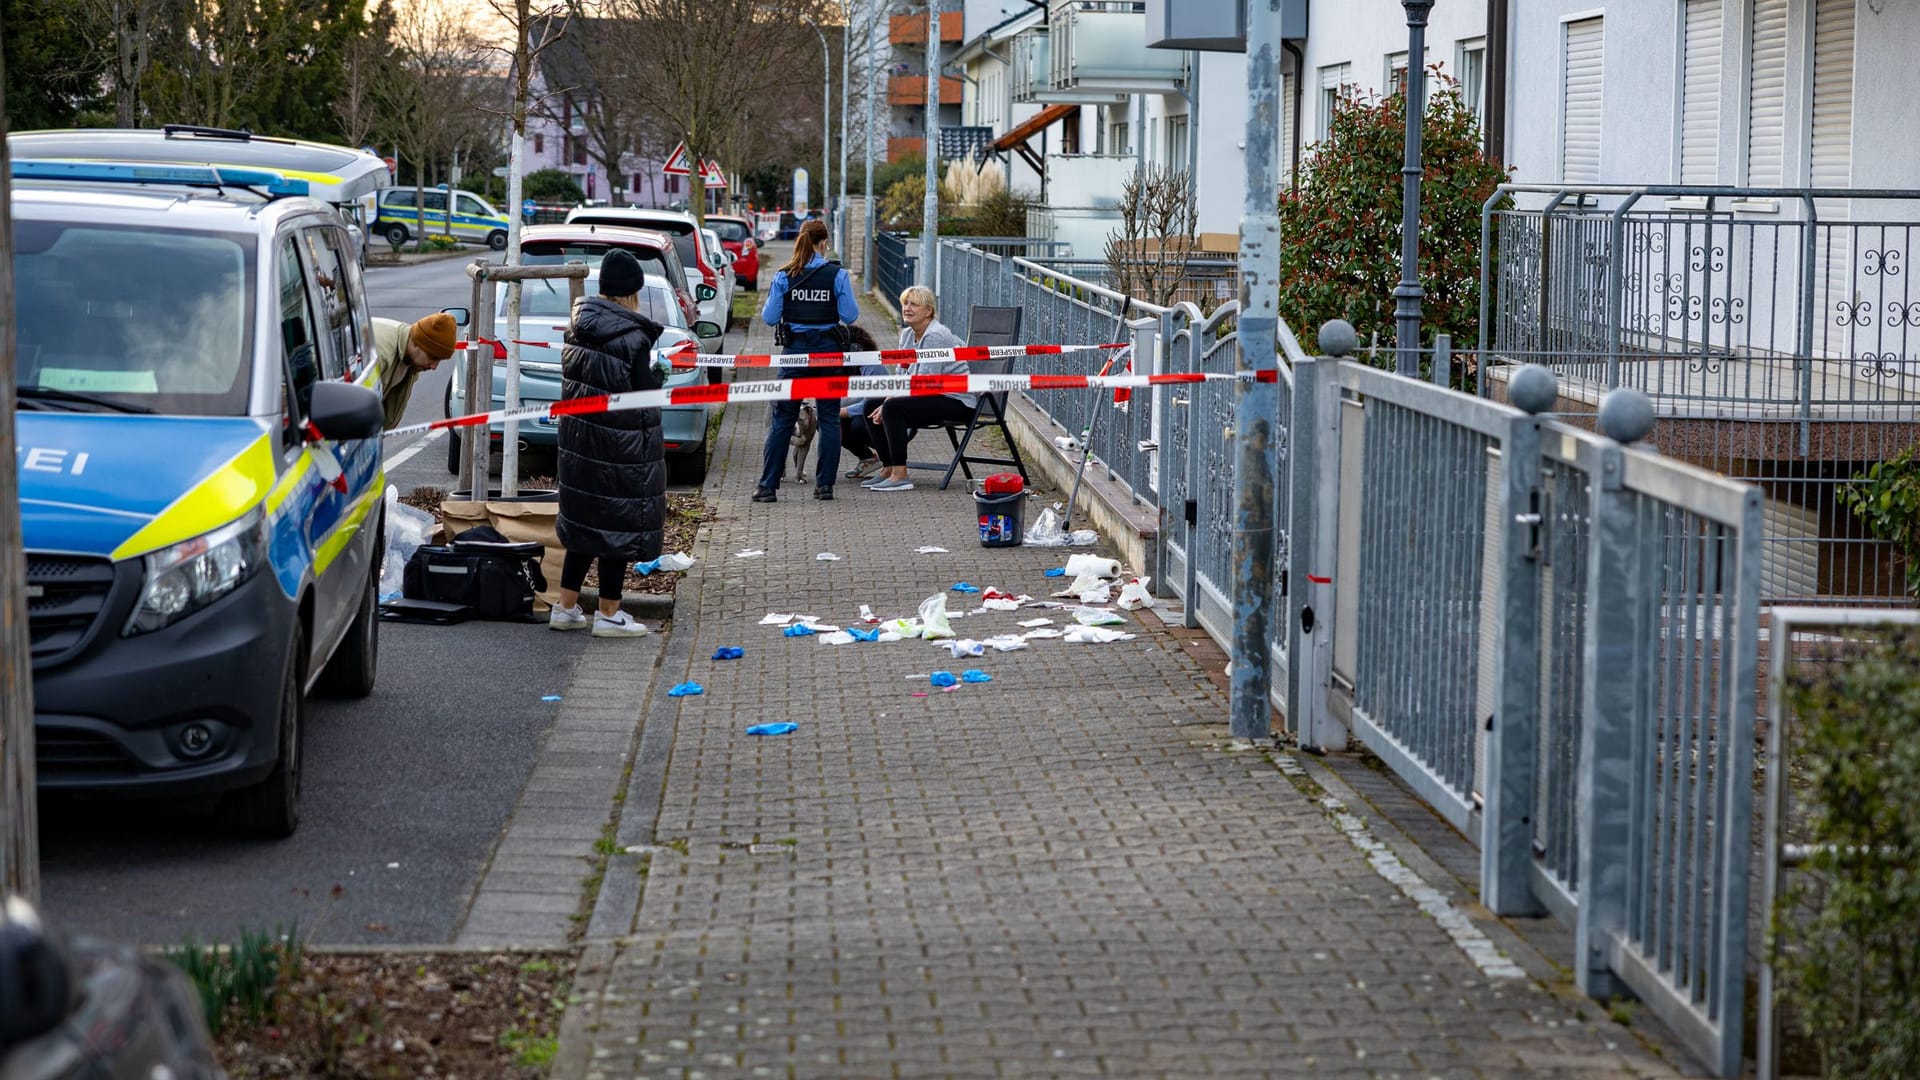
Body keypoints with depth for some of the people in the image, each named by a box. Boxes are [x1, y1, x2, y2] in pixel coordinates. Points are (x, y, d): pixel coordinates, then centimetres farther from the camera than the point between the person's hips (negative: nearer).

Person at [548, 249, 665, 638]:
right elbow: (646, 393, -16)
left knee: (584, 518, 17)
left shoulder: (579, 324, 3)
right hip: (622, 443, -7)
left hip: (578, 438, 7)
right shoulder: (632, 337, -18)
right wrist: (659, 372, 4)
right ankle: (608, 614, 9)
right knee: (619, 521, 3)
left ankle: (566, 607, 22)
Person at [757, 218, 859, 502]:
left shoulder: (783, 277, -3)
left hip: (794, 350, 0)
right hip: (828, 350, 0)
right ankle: (825, 484, 7)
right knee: (829, 418, 9)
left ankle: (767, 486, 2)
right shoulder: (837, 275, -6)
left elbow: (769, 317, -2)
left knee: (782, 419, 5)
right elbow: (850, 315, -4)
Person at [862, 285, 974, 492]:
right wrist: (886, 402, -7)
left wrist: (888, 404, -18)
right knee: (872, 407, 3)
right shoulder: (907, 334, 9)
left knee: (893, 408, -27)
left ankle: (900, 476, -24)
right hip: (935, 398, 10)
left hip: (957, 401, -10)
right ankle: (888, 468, 9)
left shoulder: (935, 337, -19)